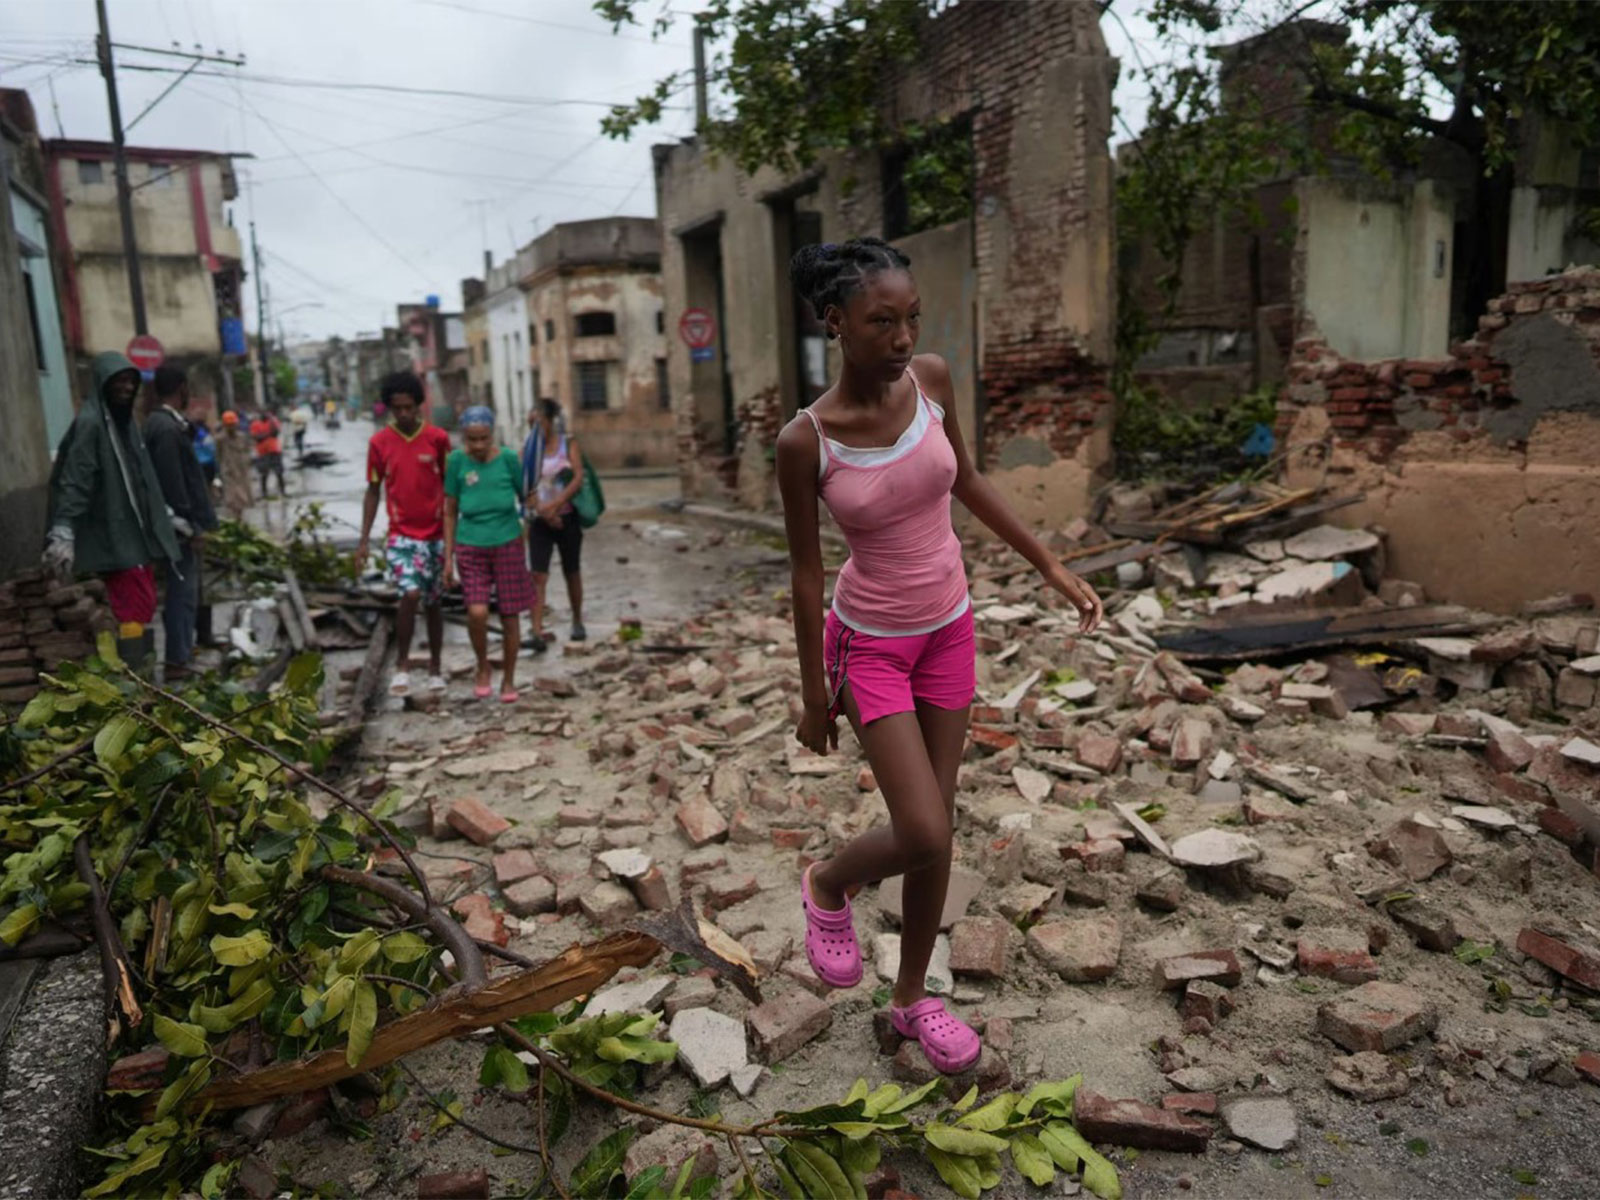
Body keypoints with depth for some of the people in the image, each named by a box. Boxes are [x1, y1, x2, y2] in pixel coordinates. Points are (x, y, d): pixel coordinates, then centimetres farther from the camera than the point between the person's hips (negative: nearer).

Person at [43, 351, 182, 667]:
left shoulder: (125, 419, 13)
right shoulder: (89, 422, -14)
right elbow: (74, 480, -21)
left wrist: (168, 518, 24)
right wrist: (63, 532, -28)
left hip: (136, 530, 9)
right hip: (112, 535, -9)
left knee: (143, 605, 13)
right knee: (135, 609, -9)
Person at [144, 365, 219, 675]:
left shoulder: (162, 423, 12)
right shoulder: (166, 428, -19)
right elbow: (173, 483, -21)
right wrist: (189, 525, -18)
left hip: (181, 522, 10)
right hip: (180, 525, -10)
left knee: (185, 589, 19)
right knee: (183, 590, -4)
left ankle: (183, 647, 30)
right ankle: (177, 660, 2)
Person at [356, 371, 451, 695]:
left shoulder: (438, 438, -2)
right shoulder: (379, 442, -1)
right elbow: (373, 491, 5)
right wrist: (364, 539, 0)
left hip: (436, 535, 1)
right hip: (402, 535, -1)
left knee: (432, 602, 11)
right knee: (410, 595, -20)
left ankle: (435, 667, 26)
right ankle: (402, 663, -2)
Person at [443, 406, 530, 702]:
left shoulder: (508, 458, -9)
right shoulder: (457, 461, -7)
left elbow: (526, 498, 5)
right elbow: (450, 512, 1)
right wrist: (448, 558, 0)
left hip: (507, 546, 0)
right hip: (471, 549, 0)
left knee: (509, 615, 4)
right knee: (477, 612, -16)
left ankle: (508, 679, 21)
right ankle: (482, 666, 11)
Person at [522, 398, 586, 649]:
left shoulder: (568, 444, 0)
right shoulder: (528, 447, 4)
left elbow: (578, 478, -11)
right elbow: (524, 486, -2)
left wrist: (555, 504, -22)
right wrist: (543, 511, -14)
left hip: (567, 517, -1)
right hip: (539, 520, 1)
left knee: (571, 572, 12)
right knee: (538, 575, -10)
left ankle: (577, 621, 29)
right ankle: (537, 631, -15)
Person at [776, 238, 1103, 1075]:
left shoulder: (930, 380, -9)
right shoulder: (805, 441, -19)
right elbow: (806, 572, -10)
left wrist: (1051, 567, 8)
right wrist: (814, 694, -2)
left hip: (948, 629, 4)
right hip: (870, 644, -4)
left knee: (936, 829, 11)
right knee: (923, 836, -11)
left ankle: (912, 998, 31)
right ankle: (828, 884, 25)